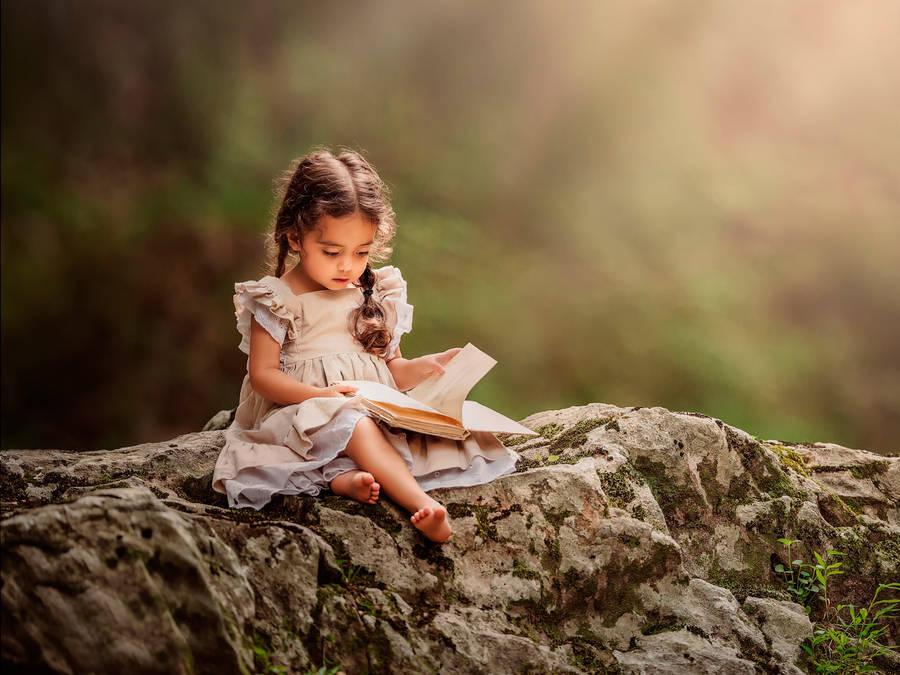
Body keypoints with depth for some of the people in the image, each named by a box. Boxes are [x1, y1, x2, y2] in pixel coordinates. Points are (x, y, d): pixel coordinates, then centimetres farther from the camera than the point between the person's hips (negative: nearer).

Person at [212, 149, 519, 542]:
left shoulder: (375, 295, 13)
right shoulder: (278, 299, -1)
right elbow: (263, 375, -6)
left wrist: (427, 366, -4)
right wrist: (320, 395, -22)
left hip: (376, 413, 5)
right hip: (306, 416, -5)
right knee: (350, 422, -38)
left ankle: (347, 477, -43)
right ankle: (422, 503, -50)